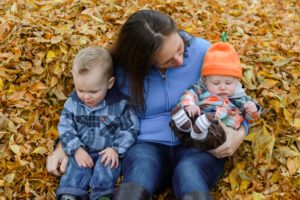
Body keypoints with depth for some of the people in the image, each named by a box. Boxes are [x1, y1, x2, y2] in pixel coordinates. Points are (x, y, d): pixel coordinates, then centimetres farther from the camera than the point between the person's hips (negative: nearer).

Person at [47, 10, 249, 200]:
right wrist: (65, 145, 4)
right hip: (148, 145, 0)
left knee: (189, 173, -38)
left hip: (198, 145, 0)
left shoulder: (202, 51, -4)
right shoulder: (122, 69, -3)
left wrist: (240, 133, -10)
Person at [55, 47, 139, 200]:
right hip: (82, 152, 2)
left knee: (106, 166, -30)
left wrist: (116, 149, -18)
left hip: (108, 152, -2)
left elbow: (131, 128, -6)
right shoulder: (73, 103, -5)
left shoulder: (119, 104, -12)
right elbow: (65, 128, -3)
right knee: (77, 168, -23)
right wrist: (76, 149, -17)